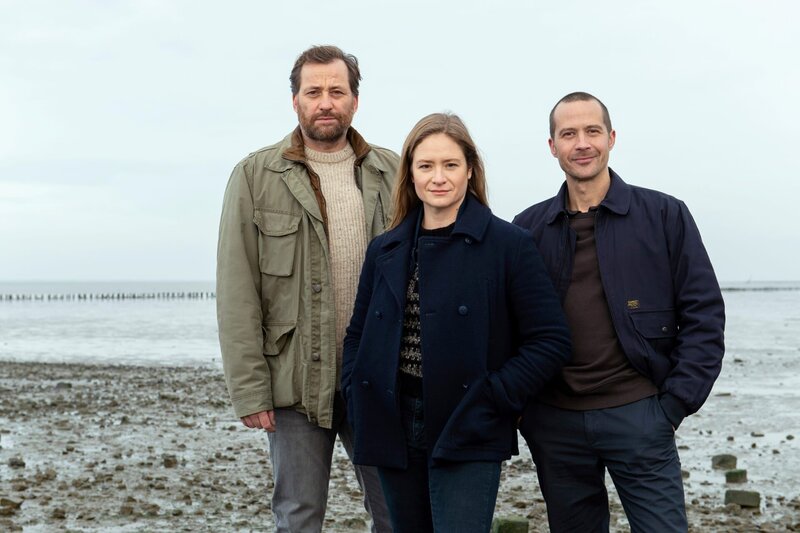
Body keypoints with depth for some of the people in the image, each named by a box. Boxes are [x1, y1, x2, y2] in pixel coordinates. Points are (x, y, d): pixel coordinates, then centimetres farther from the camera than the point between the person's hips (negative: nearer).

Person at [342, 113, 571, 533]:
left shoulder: (508, 245, -5)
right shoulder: (385, 250, 9)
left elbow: (550, 340, -7)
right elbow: (359, 335, 17)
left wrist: (493, 398, -14)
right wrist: (358, 397, 3)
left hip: (468, 437, -4)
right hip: (394, 431, 5)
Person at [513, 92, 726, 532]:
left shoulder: (665, 216, 0)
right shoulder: (527, 228, 6)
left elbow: (703, 314, -1)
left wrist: (675, 404, -6)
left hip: (637, 413, -2)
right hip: (554, 421, 2)